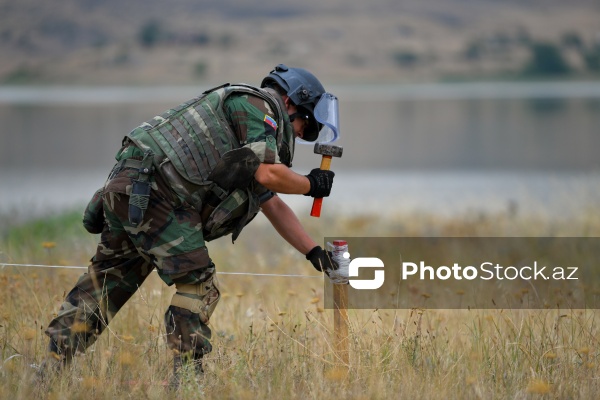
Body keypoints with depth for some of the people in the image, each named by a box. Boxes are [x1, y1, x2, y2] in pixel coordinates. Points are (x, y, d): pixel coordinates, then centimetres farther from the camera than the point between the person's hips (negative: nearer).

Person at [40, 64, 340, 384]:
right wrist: (311, 185, 5)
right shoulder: (256, 105, 1)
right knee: (198, 286, -5)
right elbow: (269, 175, -14)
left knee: (107, 280, 14)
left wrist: (314, 252, 31)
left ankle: (53, 366, 15)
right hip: (150, 192, -10)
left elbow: (274, 206, 34)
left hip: (125, 190, 10)